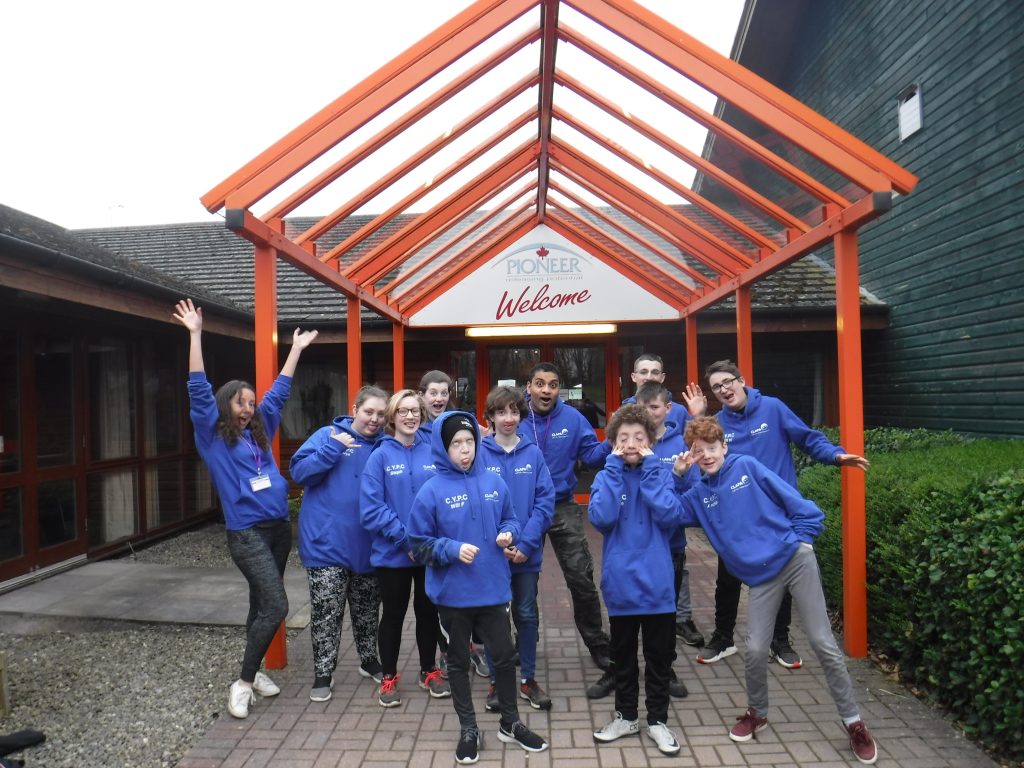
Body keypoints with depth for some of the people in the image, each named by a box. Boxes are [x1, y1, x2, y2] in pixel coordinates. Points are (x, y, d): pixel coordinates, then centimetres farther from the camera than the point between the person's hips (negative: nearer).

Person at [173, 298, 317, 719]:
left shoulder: (259, 431, 13)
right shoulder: (212, 436, -2)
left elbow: (279, 391, 20)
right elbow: (199, 391, -11)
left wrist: (296, 349, 26)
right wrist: (195, 335, -16)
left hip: (279, 527, 6)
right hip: (246, 532, -6)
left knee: (262, 604, 15)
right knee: (276, 606, -12)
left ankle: (253, 670, 30)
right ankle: (243, 682, 4)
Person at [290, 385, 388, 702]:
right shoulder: (327, 435, -5)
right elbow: (299, 472, -13)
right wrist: (333, 448, -21)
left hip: (367, 545, 4)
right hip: (327, 543, -4)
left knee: (367, 610, 18)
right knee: (326, 613, 3)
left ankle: (369, 661, 37)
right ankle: (323, 674, 19)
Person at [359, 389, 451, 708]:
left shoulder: (433, 452, -1)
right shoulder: (381, 456, -8)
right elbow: (371, 508, -13)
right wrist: (406, 539, -18)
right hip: (393, 553, -2)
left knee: (428, 611, 16)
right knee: (393, 614, 12)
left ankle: (429, 672, 35)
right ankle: (389, 678, 31)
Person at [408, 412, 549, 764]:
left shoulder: (494, 482, -1)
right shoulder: (431, 491, -12)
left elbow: (510, 519, 11)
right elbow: (420, 544, -7)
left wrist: (508, 533, -10)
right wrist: (453, 549, -22)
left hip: (493, 589, 3)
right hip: (452, 594, -2)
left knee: (504, 656, 14)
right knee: (459, 662, 14)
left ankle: (510, 723, 36)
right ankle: (468, 730, 34)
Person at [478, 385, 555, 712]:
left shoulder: (533, 452, -2)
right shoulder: (480, 453, -7)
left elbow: (545, 501, -6)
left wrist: (526, 543, -14)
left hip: (527, 553, 1)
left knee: (527, 615, 13)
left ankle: (528, 679, 30)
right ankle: (496, 681, 28)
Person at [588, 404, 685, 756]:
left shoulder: (661, 474, -3)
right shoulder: (607, 476, -3)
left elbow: (671, 517, -19)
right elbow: (600, 518, -20)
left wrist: (649, 467, -18)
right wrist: (615, 467, -17)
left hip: (657, 584, 0)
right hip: (621, 585, 1)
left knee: (660, 657, 14)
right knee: (622, 657, 17)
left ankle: (658, 720, 32)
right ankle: (626, 716, 36)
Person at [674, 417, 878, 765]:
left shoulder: (747, 466, -3)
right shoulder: (699, 494, 6)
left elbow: (799, 505, -1)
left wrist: (801, 539, -4)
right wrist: (675, 475, -7)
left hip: (795, 558, -2)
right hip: (761, 575, 3)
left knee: (823, 643, 0)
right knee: (755, 650, -2)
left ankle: (854, 723, 16)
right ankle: (757, 713, 25)